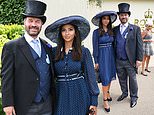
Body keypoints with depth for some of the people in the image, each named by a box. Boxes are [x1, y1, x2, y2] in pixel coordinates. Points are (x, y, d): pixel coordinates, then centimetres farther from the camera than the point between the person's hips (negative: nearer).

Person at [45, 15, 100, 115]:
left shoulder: (84, 51, -4)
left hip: (80, 94, -1)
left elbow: (90, 76, -4)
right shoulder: (55, 52, 2)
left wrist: (94, 101, -6)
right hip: (61, 95, 2)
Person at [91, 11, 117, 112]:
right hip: (102, 56, -5)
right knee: (105, 78, -4)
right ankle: (105, 100, 6)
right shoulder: (96, 32, -8)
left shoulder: (111, 31, 7)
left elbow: (112, 44, 11)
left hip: (111, 55, 5)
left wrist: (113, 57, 9)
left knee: (110, 76, 13)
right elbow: (95, 47, -8)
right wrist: (96, 62, -8)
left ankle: (107, 92, 36)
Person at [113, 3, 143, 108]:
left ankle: (134, 97, 26)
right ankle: (124, 93, 38)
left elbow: (139, 45, -5)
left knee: (132, 79, 9)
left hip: (130, 61, -3)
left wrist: (139, 59, -11)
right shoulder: (115, 30, 6)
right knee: (122, 79, 17)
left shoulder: (135, 29, -3)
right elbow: (113, 44, 7)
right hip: (118, 61, 3)